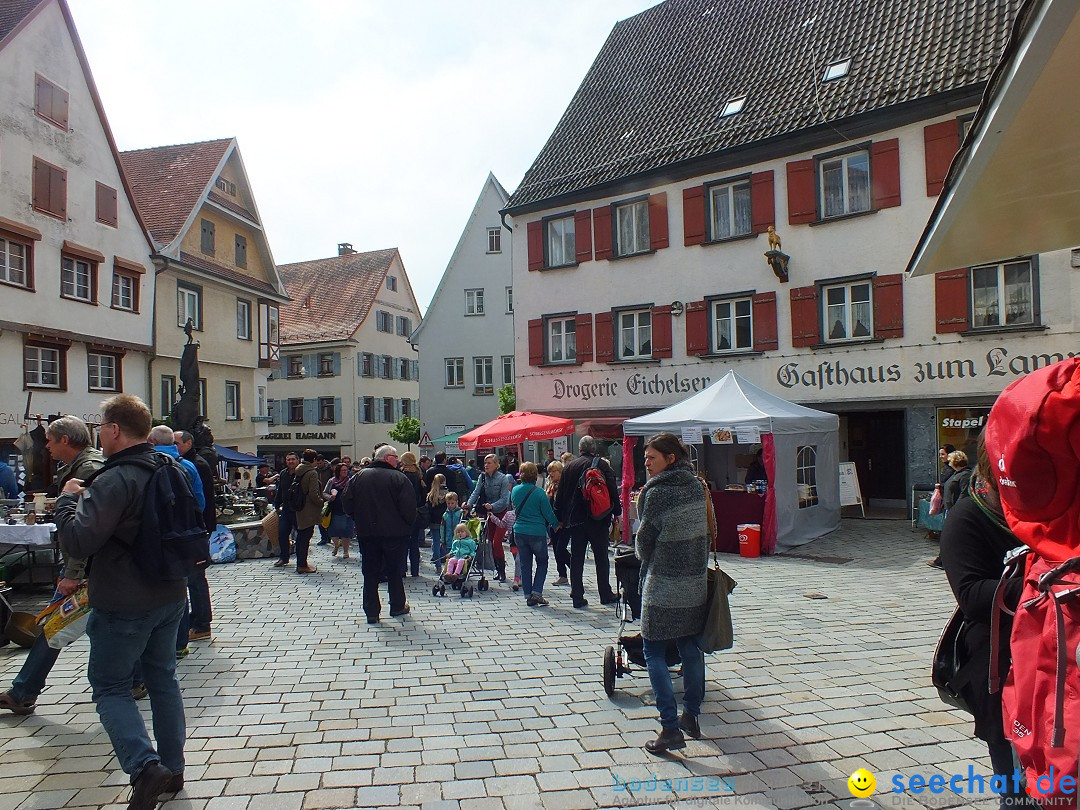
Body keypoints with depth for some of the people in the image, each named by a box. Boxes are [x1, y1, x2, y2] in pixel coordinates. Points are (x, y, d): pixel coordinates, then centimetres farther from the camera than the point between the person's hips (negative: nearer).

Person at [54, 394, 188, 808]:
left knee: (109, 686, 8)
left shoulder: (115, 481, -22)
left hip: (124, 604, -8)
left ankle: (145, 767, -5)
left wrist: (67, 499, -8)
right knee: (162, 678, 17)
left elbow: (77, 542, -24)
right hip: (171, 596, 8)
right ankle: (172, 768, 25)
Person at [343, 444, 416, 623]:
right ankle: (397, 606, 23)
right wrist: (408, 525, 3)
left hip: (366, 533, 3)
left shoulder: (359, 477, 4)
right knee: (395, 571, 12)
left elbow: (348, 506, 4)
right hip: (394, 533, -3)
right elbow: (409, 508, -14)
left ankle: (371, 612, 10)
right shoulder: (399, 478, -10)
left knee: (370, 572, 10)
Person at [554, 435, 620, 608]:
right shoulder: (602, 465, -6)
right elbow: (612, 490, -8)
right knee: (601, 558, 8)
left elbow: (560, 495, 8)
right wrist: (617, 513, 1)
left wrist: (559, 518, 15)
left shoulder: (568, 467, 5)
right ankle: (605, 595, 15)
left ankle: (577, 597, 9)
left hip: (575, 519, 3)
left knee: (576, 559, 7)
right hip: (598, 519, -3)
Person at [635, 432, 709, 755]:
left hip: (663, 586, -7)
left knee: (654, 654, 1)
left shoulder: (657, 492, -16)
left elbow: (644, 542, -8)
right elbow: (705, 531, 11)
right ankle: (691, 716, 27)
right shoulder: (696, 486, 4)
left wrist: (645, 557, 13)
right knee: (690, 648, 16)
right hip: (695, 582, 7)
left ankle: (671, 728, -1)